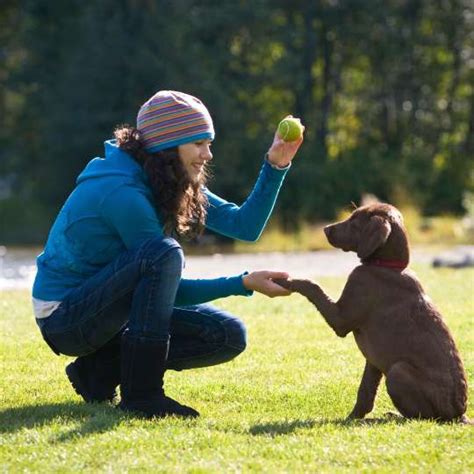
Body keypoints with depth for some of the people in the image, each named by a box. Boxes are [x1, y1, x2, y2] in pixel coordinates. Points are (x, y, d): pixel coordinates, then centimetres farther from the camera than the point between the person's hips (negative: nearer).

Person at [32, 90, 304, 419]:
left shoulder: (175, 185, 4)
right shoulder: (122, 191, -24)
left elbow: (245, 225, 1)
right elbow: (171, 290, -20)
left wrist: (275, 167, -8)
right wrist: (244, 284, -22)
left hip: (110, 310, 9)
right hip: (64, 316, -9)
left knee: (228, 336, -2)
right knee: (164, 254, -32)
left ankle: (102, 370, 3)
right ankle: (140, 393, -26)